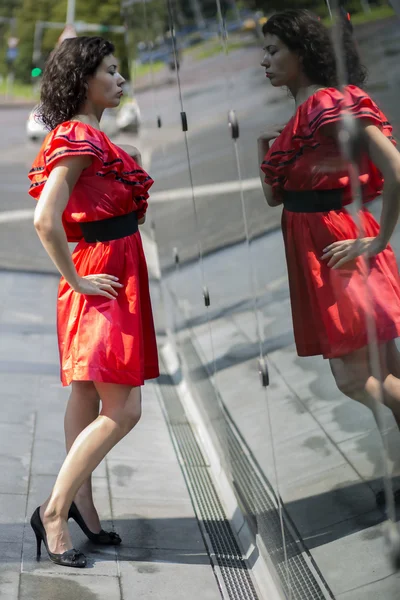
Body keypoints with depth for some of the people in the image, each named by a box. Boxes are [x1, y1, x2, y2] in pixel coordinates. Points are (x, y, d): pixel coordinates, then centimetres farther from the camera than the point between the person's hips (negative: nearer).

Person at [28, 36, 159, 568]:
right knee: (122, 410, -11)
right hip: (101, 279, -10)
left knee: (89, 398, 12)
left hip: (116, 275, 10)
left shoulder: (90, 138, 15)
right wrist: (76, 280, -19)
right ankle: (54, 511, -5)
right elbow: (45, 220, -25)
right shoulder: (78, 139, -16)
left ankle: (82, 507, 18)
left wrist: (131, 172, 14)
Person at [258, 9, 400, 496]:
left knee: (355, 377, -8)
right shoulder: (299, 116, 15)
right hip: (309, 250, 9)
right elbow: (274, 195, 17)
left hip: (336, 246, -9)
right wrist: (266, 149, 2)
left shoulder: (332, 105, -14)